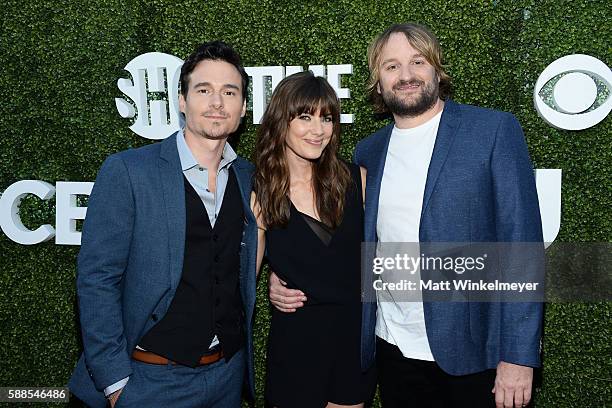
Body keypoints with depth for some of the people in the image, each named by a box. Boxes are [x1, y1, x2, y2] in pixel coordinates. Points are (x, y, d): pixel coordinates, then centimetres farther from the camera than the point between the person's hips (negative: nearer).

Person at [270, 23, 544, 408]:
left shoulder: (495, 130, -6)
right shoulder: (368, 152, 7)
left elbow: (521, 242, -10)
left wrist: (518, 356, -15)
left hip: (476, 353, -3)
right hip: (394, 351, 4)